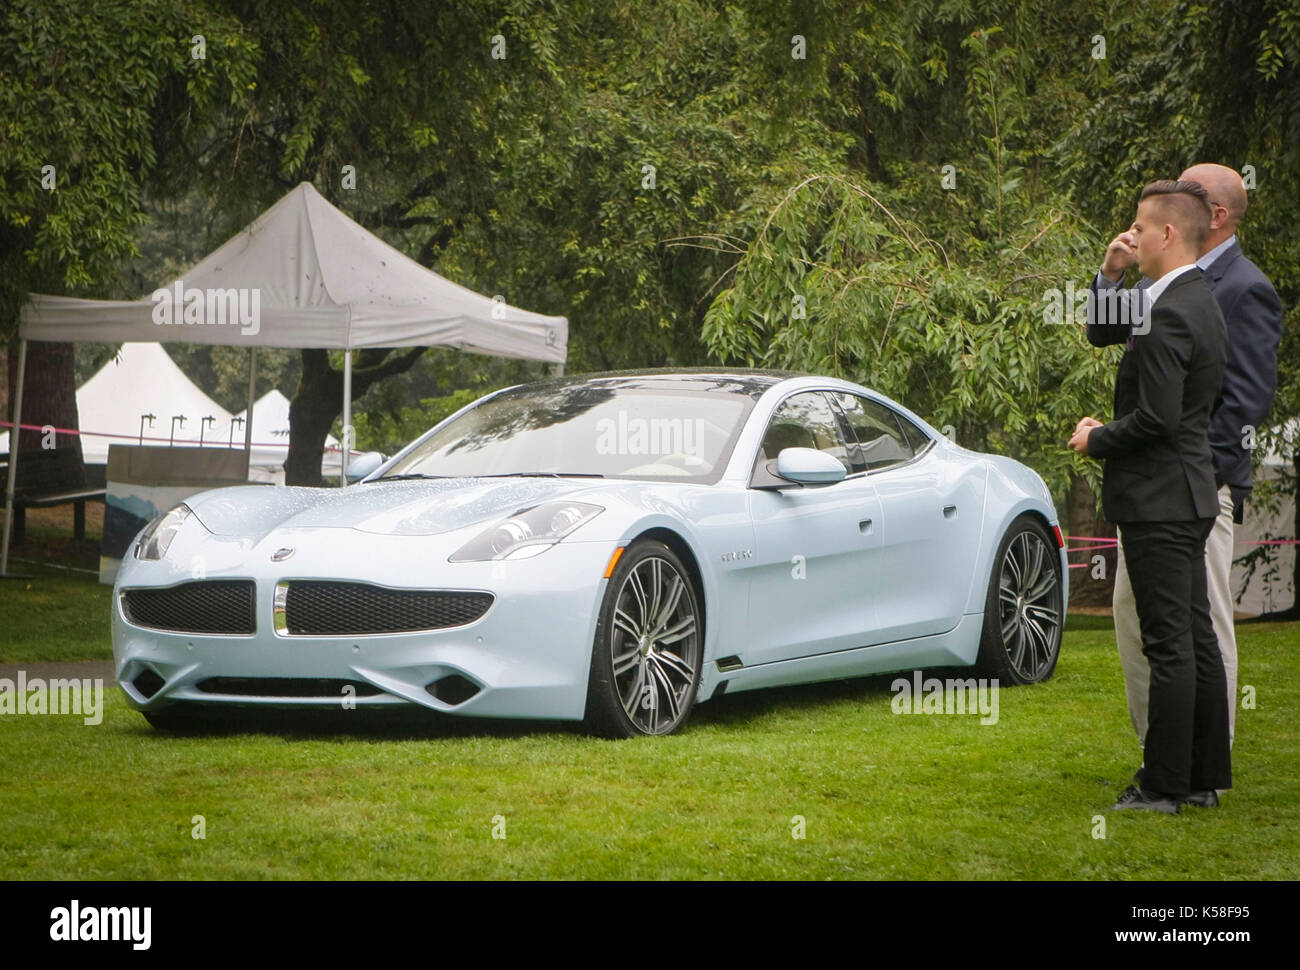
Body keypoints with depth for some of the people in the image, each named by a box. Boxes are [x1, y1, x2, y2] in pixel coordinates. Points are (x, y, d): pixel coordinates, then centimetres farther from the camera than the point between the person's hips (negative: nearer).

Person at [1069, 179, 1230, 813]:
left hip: (1158, 499, -10)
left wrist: (1098, 441, -9)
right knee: (1196, 639, 13)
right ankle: (1205, 777, 20)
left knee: (1169, 643, -6)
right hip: (1188, 496, 10)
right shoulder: (1200, 303, 13)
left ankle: (1164, 785, -1)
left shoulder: (1168, 315, -19)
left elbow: (1157, 418, -23)